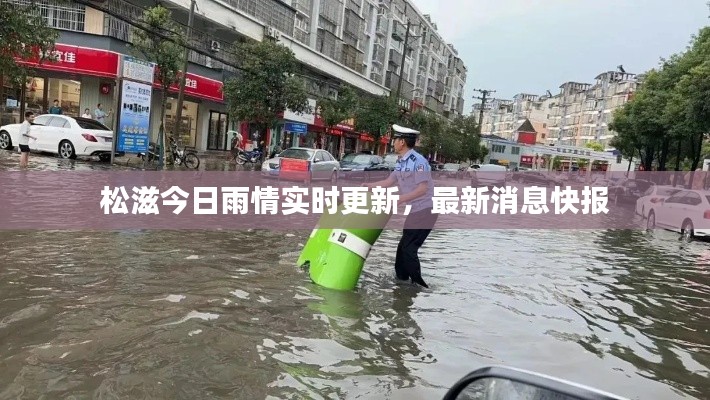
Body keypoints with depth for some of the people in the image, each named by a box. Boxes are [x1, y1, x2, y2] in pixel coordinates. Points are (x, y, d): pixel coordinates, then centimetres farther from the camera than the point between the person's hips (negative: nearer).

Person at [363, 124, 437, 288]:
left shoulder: (418, 161, -19)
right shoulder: (400, 162, 8)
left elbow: (423, 189, -22)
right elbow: (389, 182, 16)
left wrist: (401, 199, -24)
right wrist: (368, 186, 17)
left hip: (425, 210, -9)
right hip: (415, 211, 9)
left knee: (409, 248, -8)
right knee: (403, 246, 13)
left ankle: (418, 284, 3)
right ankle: (401, 279, 25)